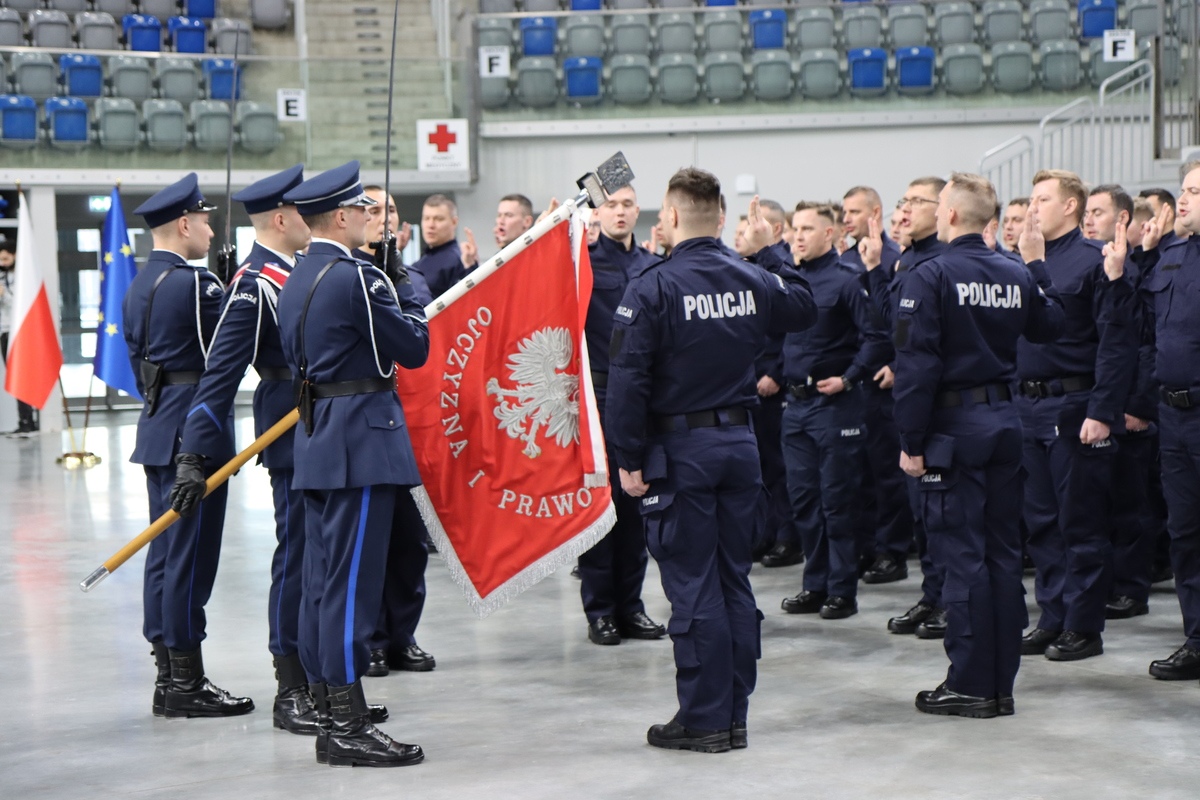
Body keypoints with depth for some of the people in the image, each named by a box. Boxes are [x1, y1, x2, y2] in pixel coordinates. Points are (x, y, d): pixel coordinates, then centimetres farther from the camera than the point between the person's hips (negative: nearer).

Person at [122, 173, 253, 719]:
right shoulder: (194, 282, -15)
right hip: (196, 431, -10)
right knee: (190, 557, -5)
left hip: (158, 429, 10)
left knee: (165, 553, 12)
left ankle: (168, 679, 17)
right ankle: (186, 684, -1)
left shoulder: (138, 287, 14)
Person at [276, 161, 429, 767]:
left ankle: (329, 715, 17)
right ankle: (348, 727, -5)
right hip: (362, 442, -10)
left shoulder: (296, 281, 14)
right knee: (352, 581, -7)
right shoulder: (357, 277, -15)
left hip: (316, 441, 10)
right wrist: (406, 288, 4)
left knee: (321, 581, 11)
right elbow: (415, 347, -10)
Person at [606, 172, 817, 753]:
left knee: (692, 586, -1)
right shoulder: (752, 280, 4)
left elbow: (628, 380, -16)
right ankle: (734, 716, 16)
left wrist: (629, 458, -10)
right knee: (734, 581, 11)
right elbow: (803, 308, 26)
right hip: (740, 441, 6)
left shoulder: (652, 288, -13)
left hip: (680, 448, -5)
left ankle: (704, 719, 2)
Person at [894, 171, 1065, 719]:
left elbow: (916, 365, -16)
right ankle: (1002, 684, 15)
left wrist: (911, 442, -11)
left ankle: (971, 686, 1)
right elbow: (1049, 327, 19)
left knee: (962, 555, -2)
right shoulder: (1017, 275, 5)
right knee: (1003, 552, 10)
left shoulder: (931, 277, -12)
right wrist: (1038, 269, 28)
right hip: (1004, 419, 6)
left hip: (954, 425, -6)